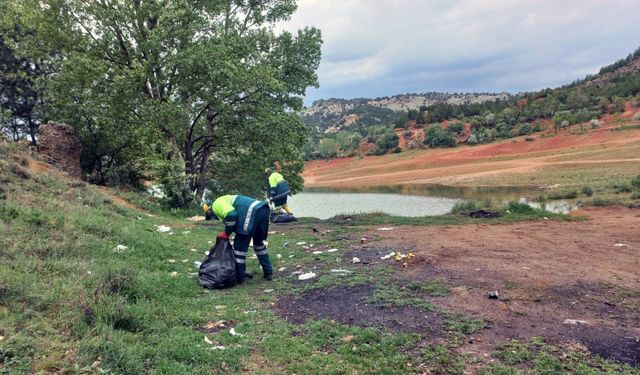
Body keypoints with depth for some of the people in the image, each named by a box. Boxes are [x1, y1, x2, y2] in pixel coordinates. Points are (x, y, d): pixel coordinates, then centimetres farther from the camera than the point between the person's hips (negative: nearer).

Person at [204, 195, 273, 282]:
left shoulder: (217, 205, 5)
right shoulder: (226, 200, 35)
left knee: (239, 245, 3)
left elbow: (231, 215, -13)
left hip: (252, 213, -10)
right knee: (258, 242, 24)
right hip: (263, 209, 10)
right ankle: (268, 273, 29)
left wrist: (226, 233, -1)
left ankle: (239, 276, 11)